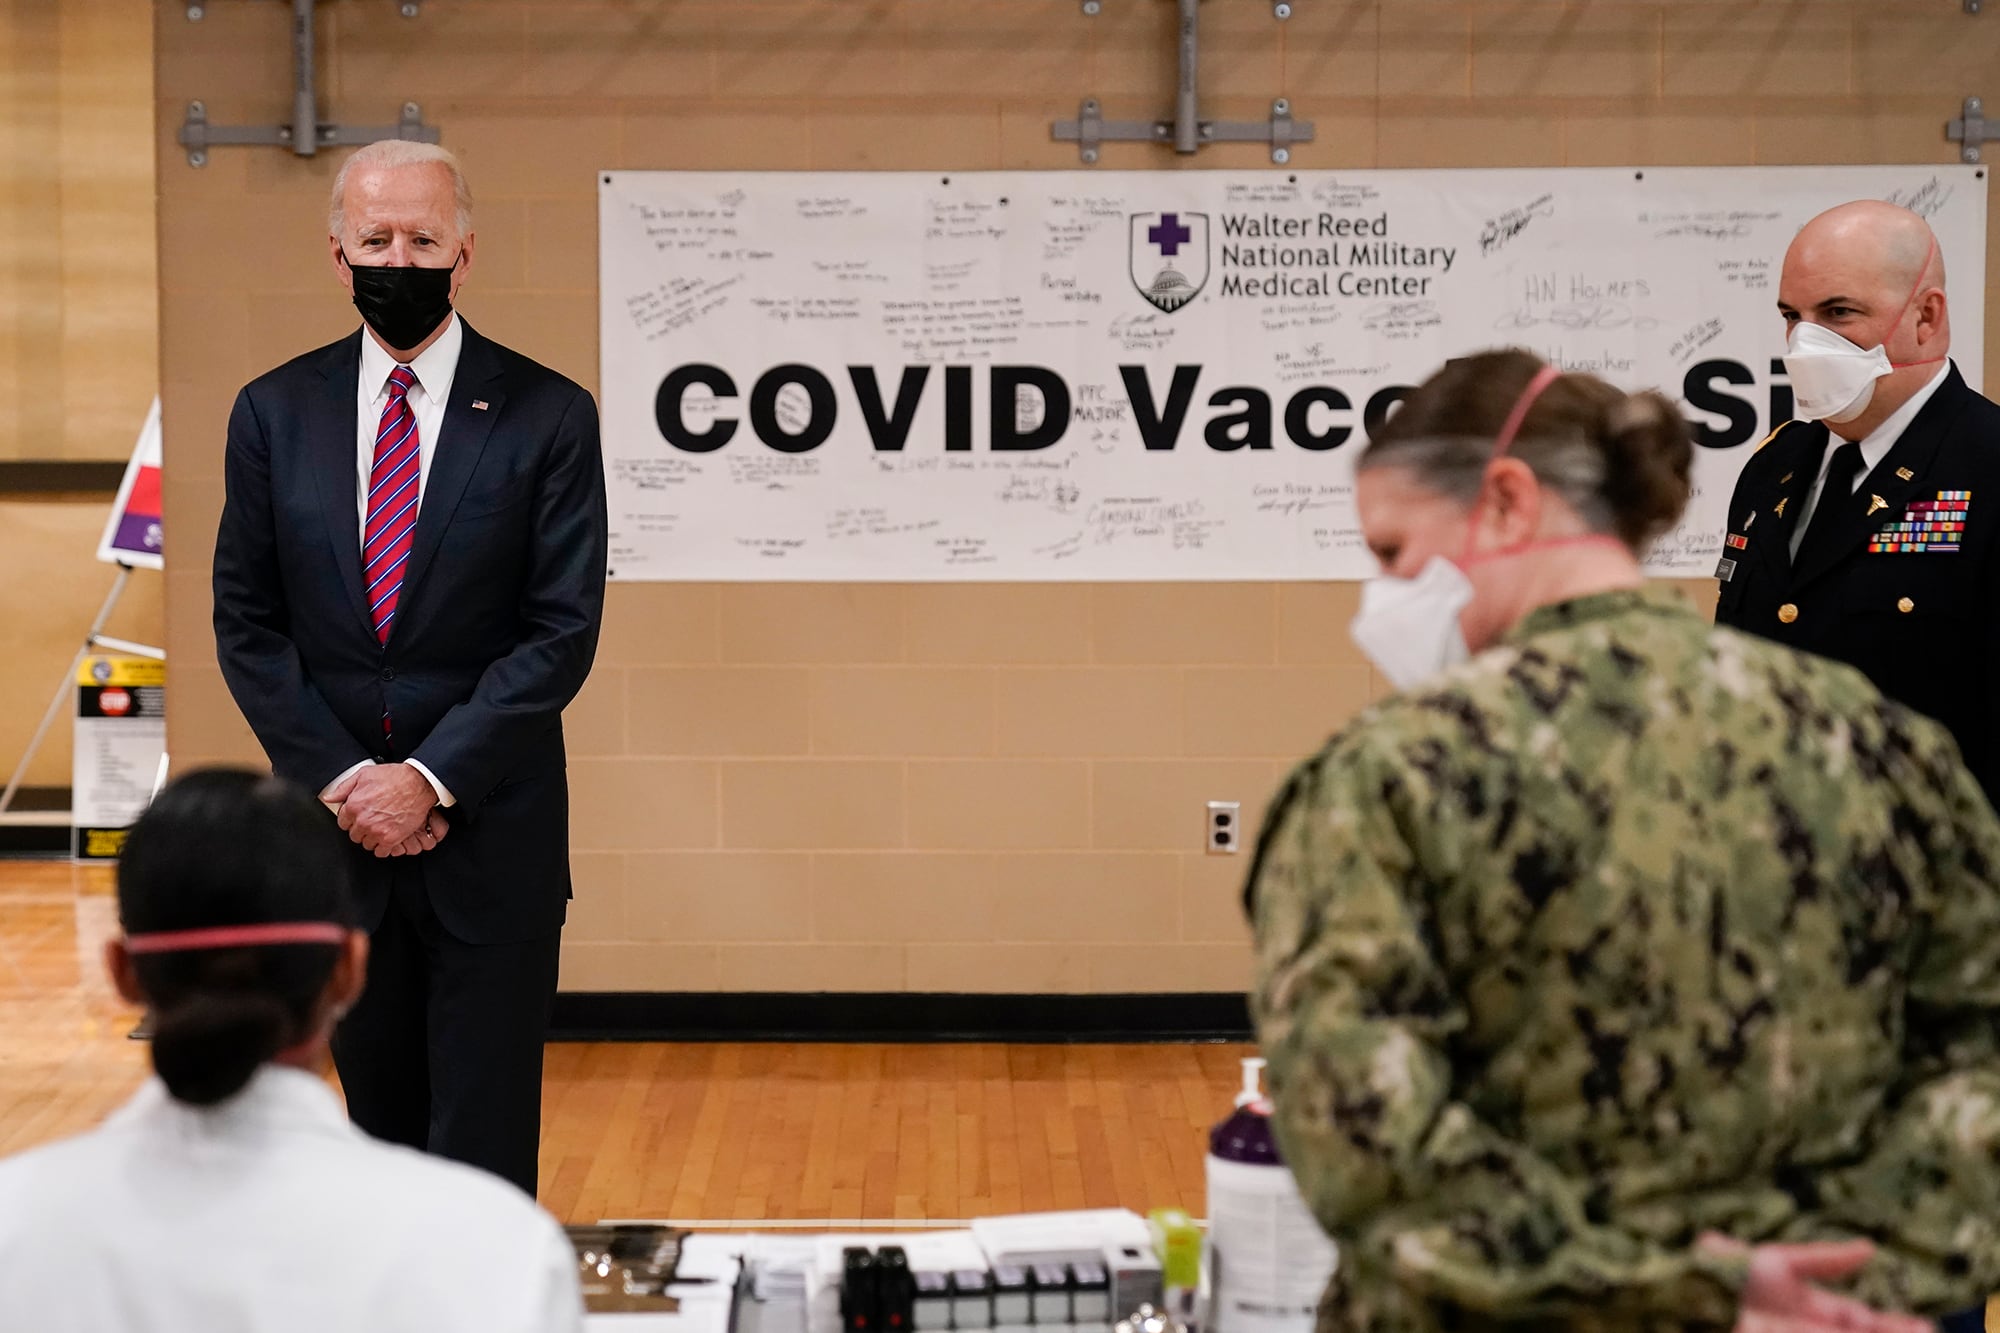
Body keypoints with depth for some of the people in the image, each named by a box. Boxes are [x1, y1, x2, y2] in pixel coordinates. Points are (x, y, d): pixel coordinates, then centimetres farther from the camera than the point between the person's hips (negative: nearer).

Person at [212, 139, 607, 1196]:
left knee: (484, 1139, 2)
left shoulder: (547, 416, -3)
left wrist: (429, 780, -14)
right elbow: (246, 622, 4)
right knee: (380, 1115, 14)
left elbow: (562, 630, -8)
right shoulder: (274, 413, 5)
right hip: (333, 830, 3)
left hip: (488, 833, -2)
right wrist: (338, 779, -8)